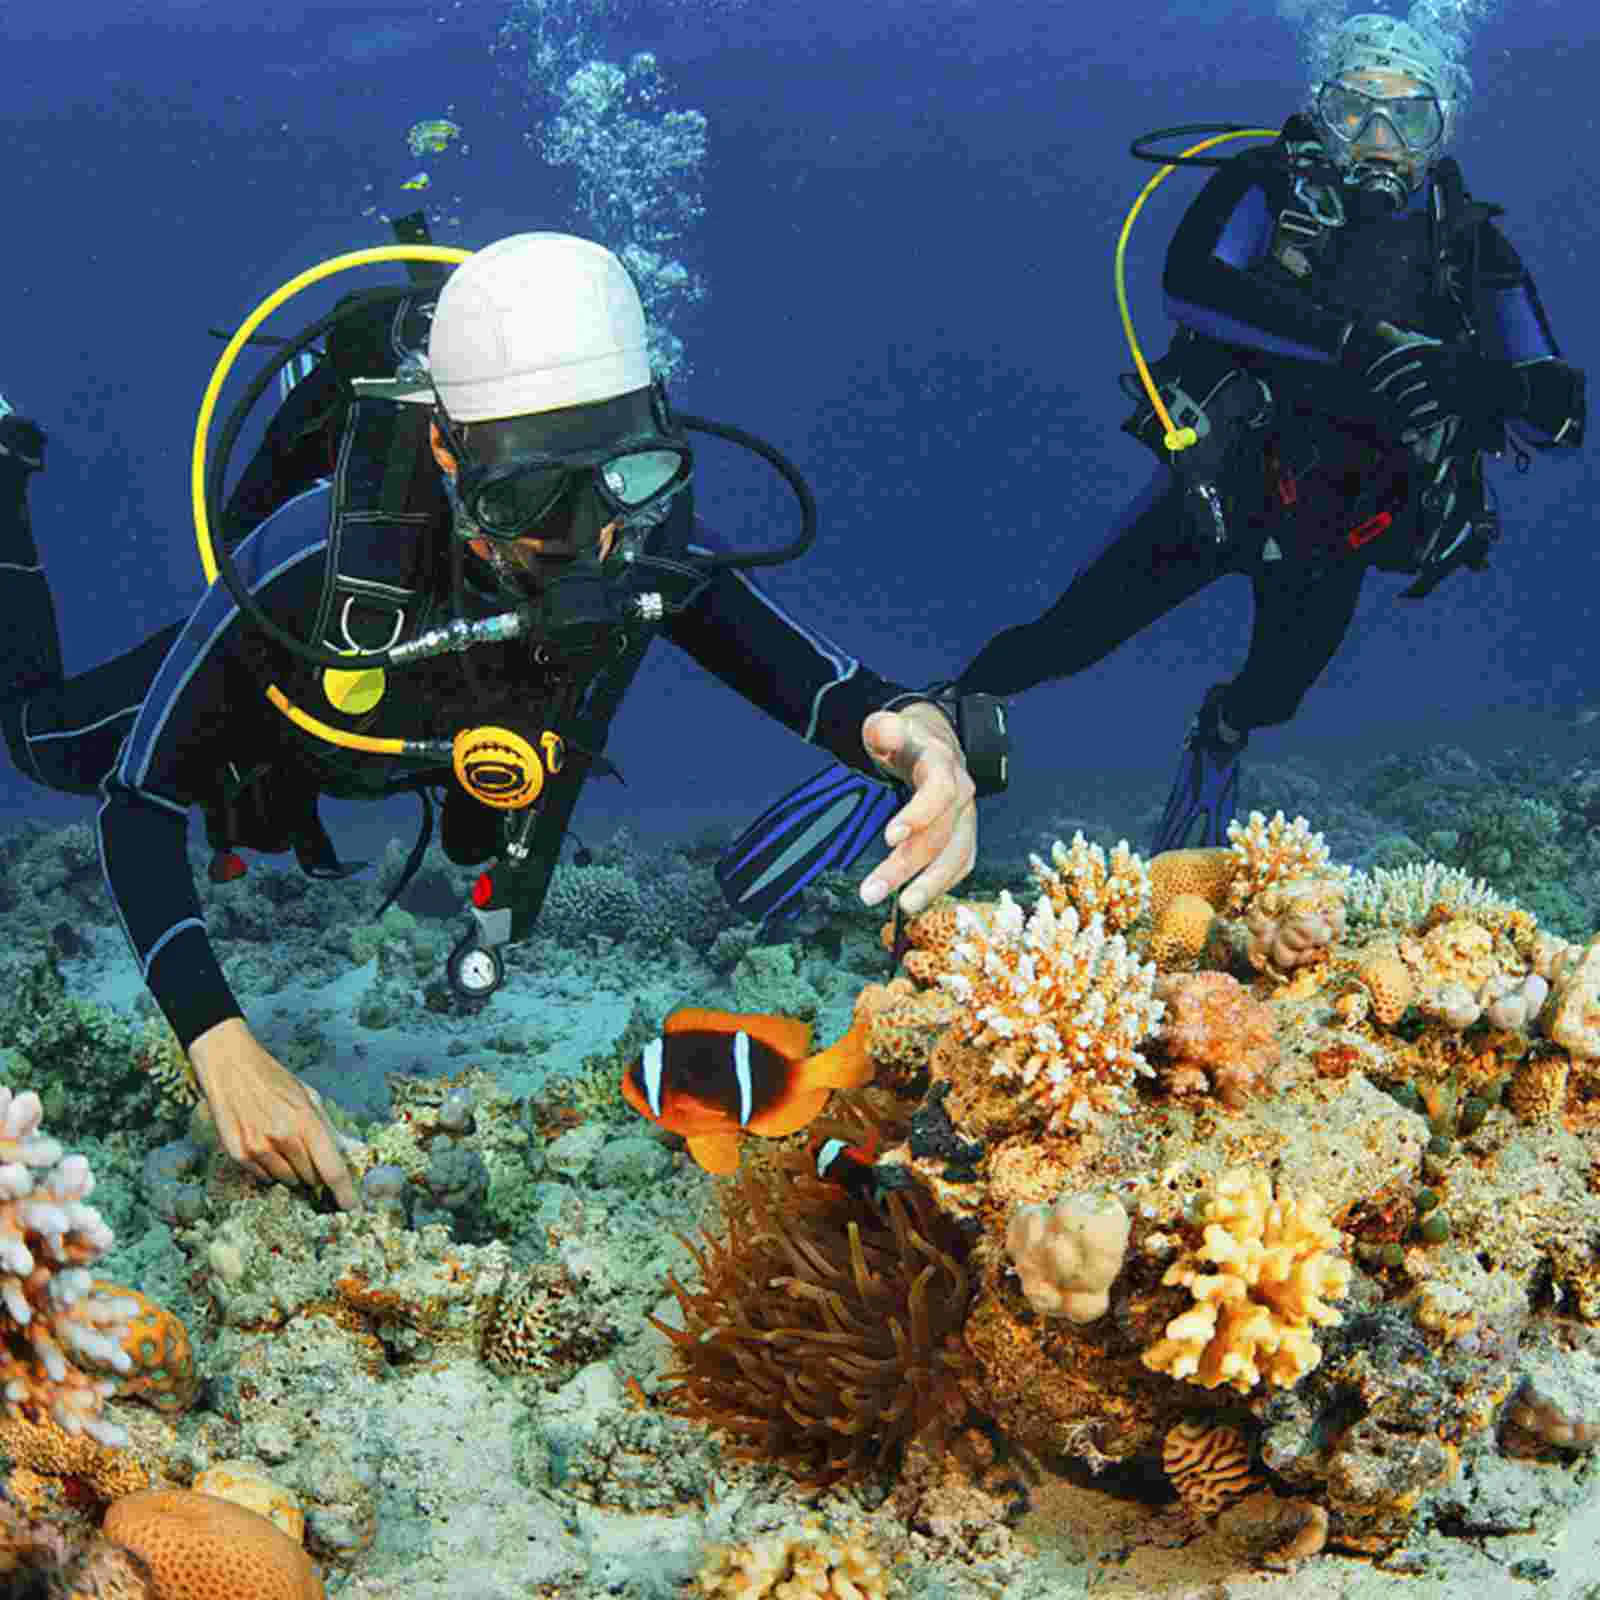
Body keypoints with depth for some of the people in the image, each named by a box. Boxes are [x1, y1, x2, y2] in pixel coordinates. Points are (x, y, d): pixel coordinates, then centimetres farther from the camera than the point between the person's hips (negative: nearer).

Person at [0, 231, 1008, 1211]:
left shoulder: (652, 549, -41)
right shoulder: (318, 550, -49)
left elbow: (840, 695, -35)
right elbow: (137, 803, -42)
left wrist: (924, 733, -61)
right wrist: (222, 1045, -56)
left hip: (435, 738, 3)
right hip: (279, 693, -3)